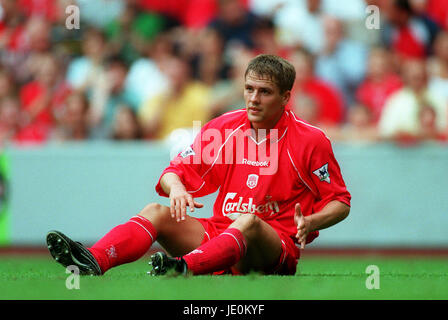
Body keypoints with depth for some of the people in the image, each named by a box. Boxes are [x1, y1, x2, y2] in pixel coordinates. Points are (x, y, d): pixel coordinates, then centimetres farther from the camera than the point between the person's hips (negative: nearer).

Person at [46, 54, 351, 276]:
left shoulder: (311, 140, -3)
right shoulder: (222, 128, 8)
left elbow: (340, 202, 1)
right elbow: (176, 171, 11)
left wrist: (309, 223, -20)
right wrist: (176, 188, -14)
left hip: (276, 250, -5)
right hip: (221, 232, 5)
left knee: (248, 222, -38)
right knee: (156, 212, -16)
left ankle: (185, 267, -67)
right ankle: (94, 261, -44)